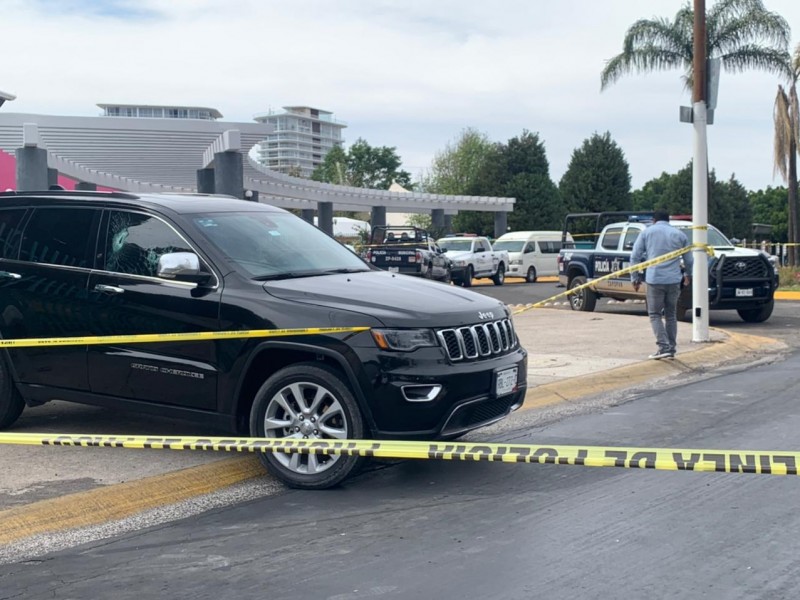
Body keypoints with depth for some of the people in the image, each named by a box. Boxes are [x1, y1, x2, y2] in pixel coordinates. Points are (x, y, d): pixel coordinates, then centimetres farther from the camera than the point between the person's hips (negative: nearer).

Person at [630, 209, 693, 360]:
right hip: (674, 280, 3)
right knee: (671, 315, 13)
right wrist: (687, 275, 35)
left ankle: (664, 347, -11)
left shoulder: (647, 232, 6)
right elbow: (689, 260, 16)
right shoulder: (679, 234, 12)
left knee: (655, 315, 3)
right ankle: (671, 348, 13)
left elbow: (635, 257, 1)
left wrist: (635, 277, 9)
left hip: (654, 279, -3)